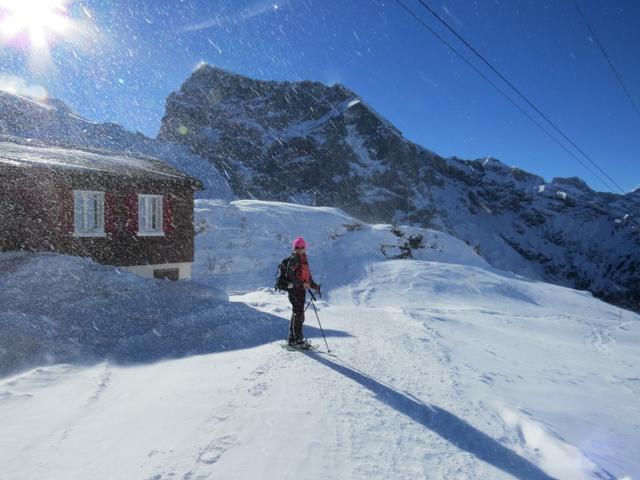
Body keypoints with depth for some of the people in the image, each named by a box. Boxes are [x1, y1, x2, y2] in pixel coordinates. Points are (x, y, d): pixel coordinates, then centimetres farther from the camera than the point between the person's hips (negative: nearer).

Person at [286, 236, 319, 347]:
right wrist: (302, 284, -26)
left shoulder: (304, 259, 16)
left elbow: (307, 274, 25)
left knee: (297, 314, 14)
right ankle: (297, 339, -1)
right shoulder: (293, 259, -11)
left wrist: (313, 285, 18)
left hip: (301, 289, 9)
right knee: (299, 314, -7)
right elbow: (290, 276, -19)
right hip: (295, 289, -9)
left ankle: (292, 339, 23)